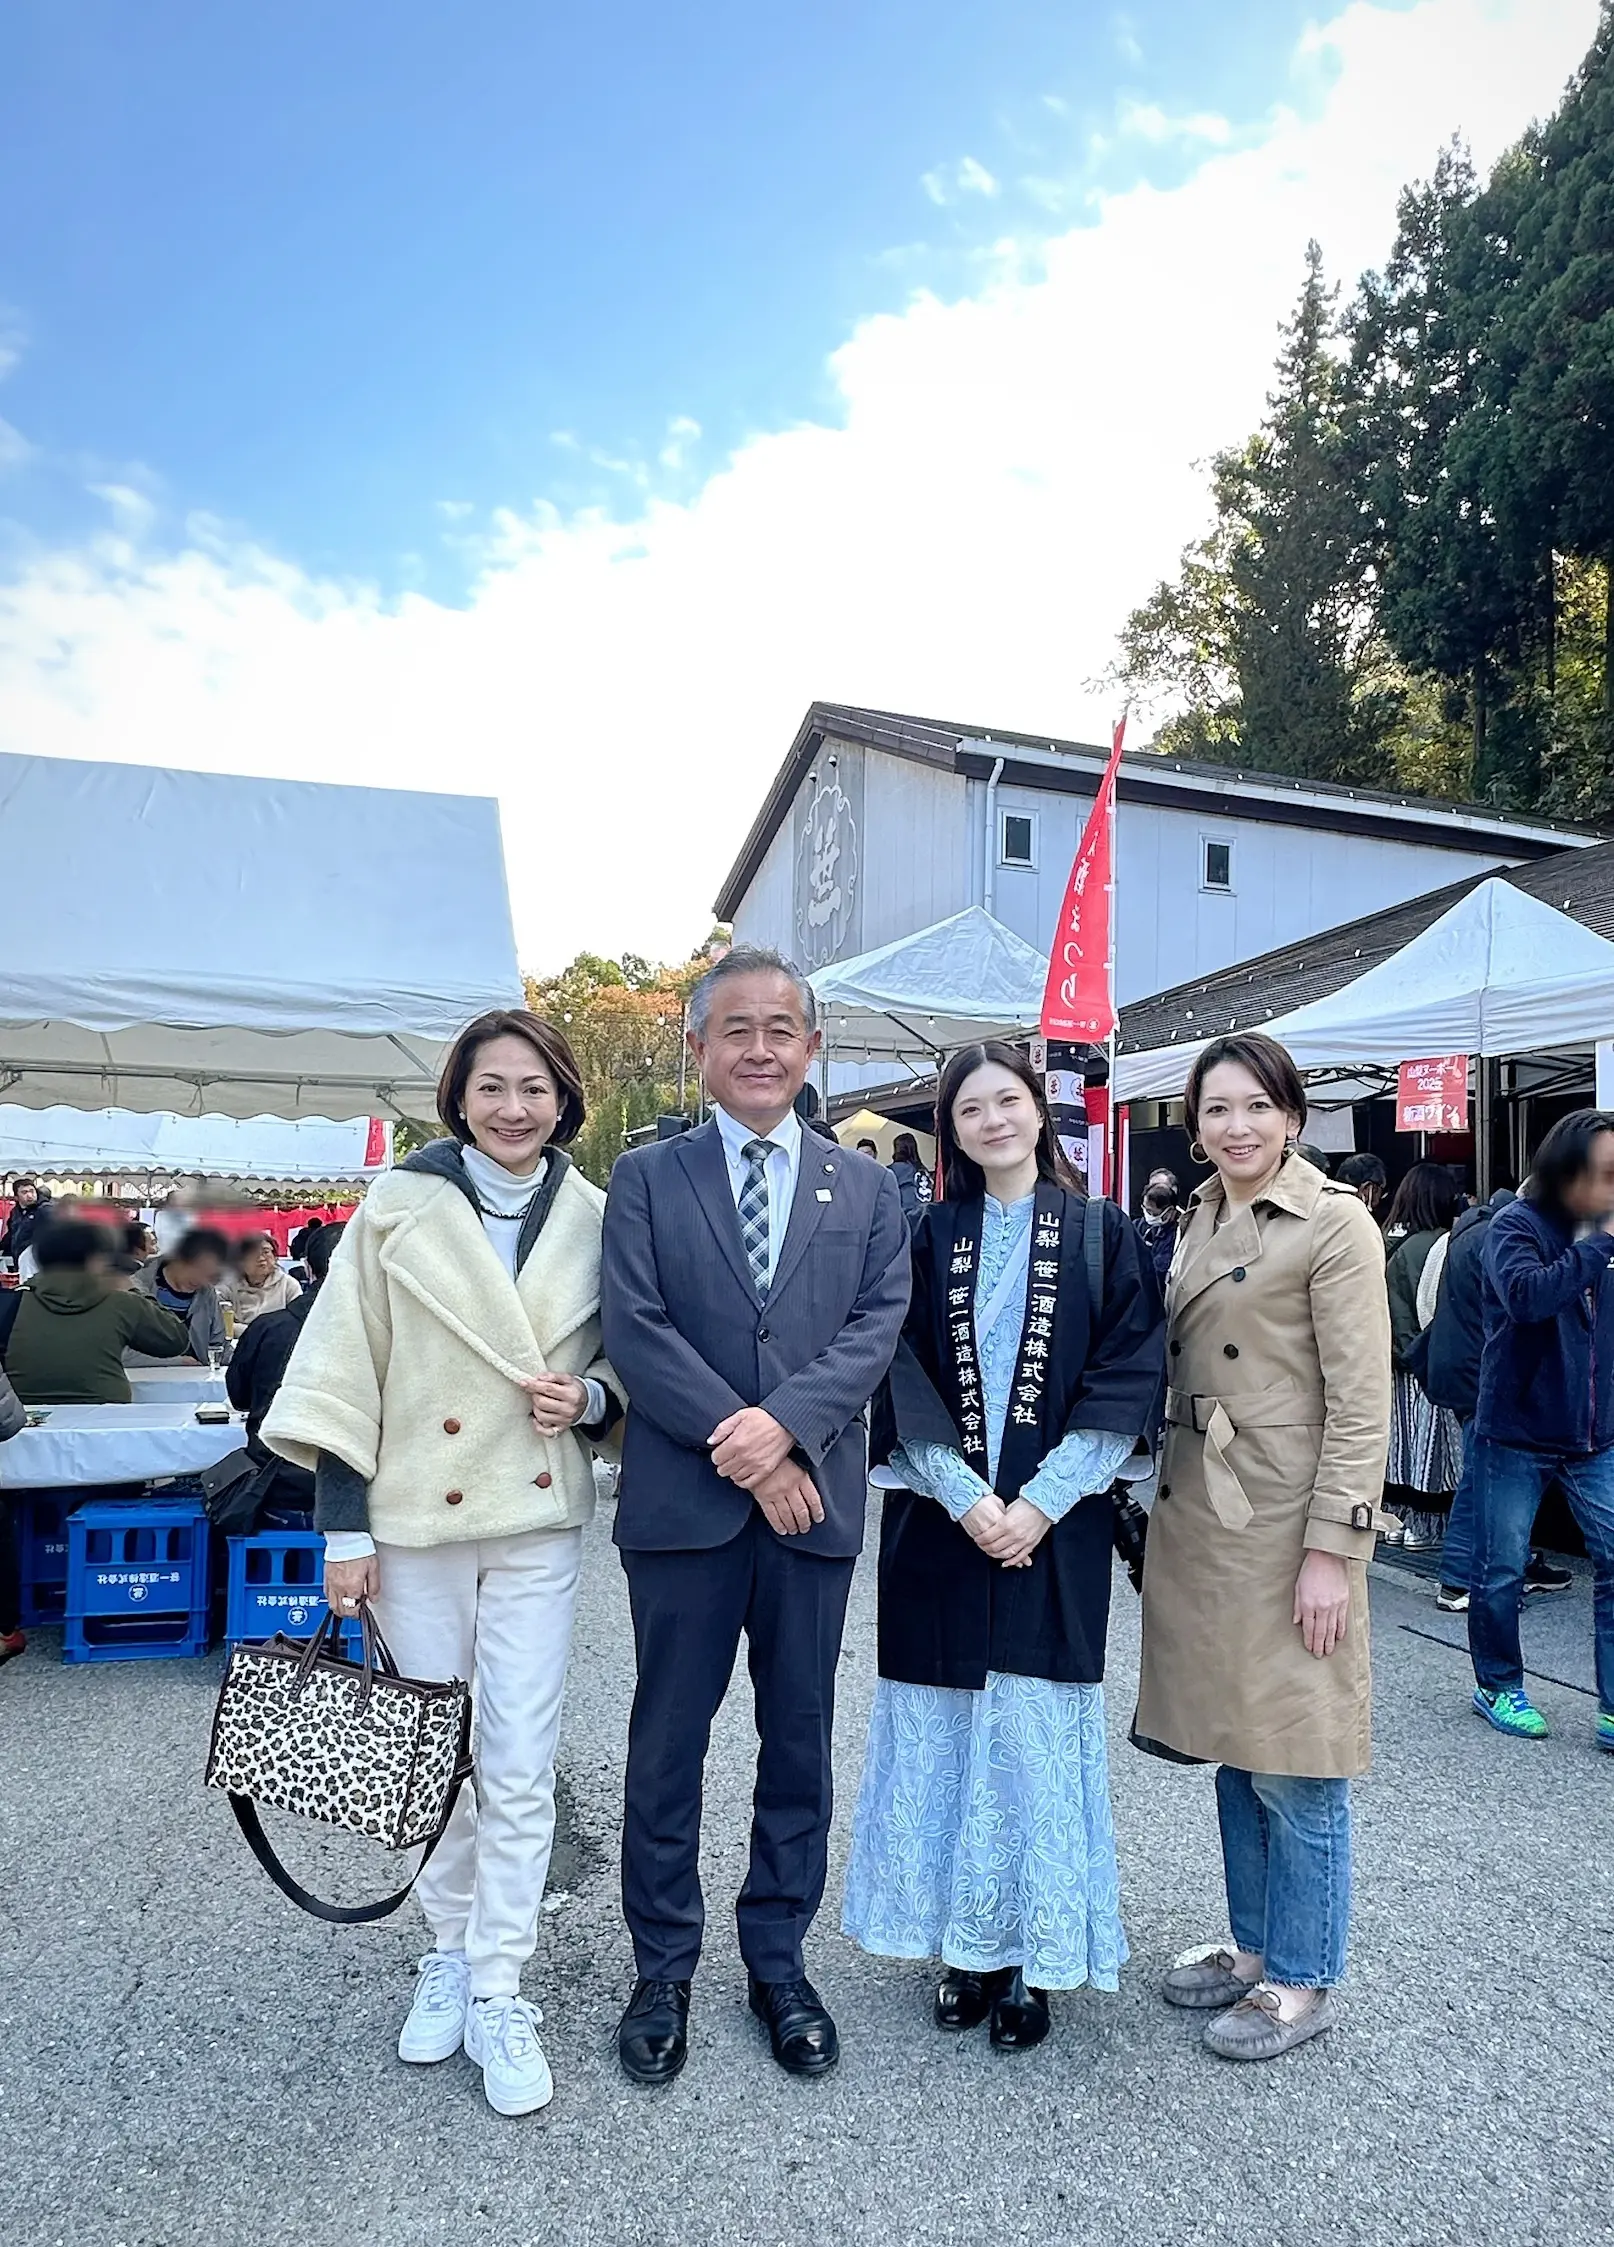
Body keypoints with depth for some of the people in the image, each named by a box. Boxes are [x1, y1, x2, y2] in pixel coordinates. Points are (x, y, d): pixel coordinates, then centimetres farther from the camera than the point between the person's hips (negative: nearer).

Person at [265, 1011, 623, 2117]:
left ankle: (497, 1991, 22)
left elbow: (630, 1364, 10)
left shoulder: (596, 1218, -1)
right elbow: (343, 1373, -3)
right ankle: (450, 1951, 37)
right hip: (415, 1522, 0)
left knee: (520, 1768, 4)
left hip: (539, 1523, 0)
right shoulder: (399, 1207, -5)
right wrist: (344, 1528, -5)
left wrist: (591, 1397, -12)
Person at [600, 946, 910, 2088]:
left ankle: (779, 1960, 35)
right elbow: (635, 1327, -8)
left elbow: (880, 1323, -3)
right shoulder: (647, 1178, 1)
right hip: (683, 1501, -1)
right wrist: (740, 1450, -15)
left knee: (801, 1741, 15)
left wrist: (787, 1423, -18)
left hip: (814, 1498, 2)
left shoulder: (867, 1189, 7)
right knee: (669, 1741, 12)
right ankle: (665, 1970, 32)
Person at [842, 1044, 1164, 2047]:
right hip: (943, 1523, 2)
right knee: (947, 1730, 9)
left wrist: (1039, 1502, -13)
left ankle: (1032, 1959, 24)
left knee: (1037, 1734, 5)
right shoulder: (929, 1239, 4)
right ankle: (966, 1947, 28)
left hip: (1055, 1527, -1)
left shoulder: (1104, 1234, 1)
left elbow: (1128, 1379, -5)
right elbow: (903, 1383, 0)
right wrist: (965, 1497, -12)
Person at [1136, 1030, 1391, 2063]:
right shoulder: (1201, 1222, 10)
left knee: (1294, 1769, 5)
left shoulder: (1334, 1222, -11)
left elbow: (1361, 1400, -14)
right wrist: (1170, 1499, 13)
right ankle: (1255, 1945, 36)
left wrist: (1332, 1548, -17)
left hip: (1286, 1523, -7)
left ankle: (1305, 1980, 25)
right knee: (1232, 1749, 18)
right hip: (1200, 1514, 7)